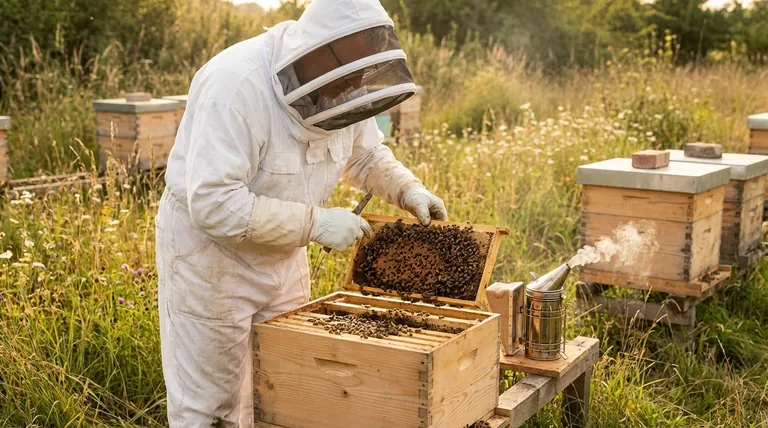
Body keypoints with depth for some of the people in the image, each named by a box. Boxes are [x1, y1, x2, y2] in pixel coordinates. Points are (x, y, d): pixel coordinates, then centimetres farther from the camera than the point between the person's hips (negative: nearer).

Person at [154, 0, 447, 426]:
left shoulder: (340, 85, -8)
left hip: (282, 254, 7)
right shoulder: (236, 86, -31)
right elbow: (214, 204, -35)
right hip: (208, 249, -6)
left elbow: (367, 155, 11)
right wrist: (316, 222, -32)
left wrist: (410, 190, -8)